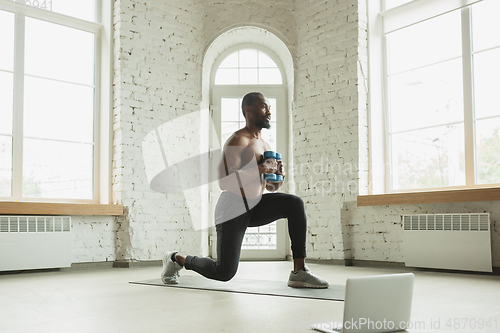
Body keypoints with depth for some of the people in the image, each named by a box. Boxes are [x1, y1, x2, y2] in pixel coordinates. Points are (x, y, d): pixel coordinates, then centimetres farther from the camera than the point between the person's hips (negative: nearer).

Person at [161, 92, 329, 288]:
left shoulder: (265, 145, 13)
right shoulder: (238, 140, -14)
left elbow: (271, 187, 19)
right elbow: (224, 181, -25)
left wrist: (279, 176, -3)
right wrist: (258, 170, -29)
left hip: (255, 206, 7)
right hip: (233, 209, -7)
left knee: (295, 204, -16)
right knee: (224, 273, -3)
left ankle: (299, 272, -14)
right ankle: (175, 259, 24)